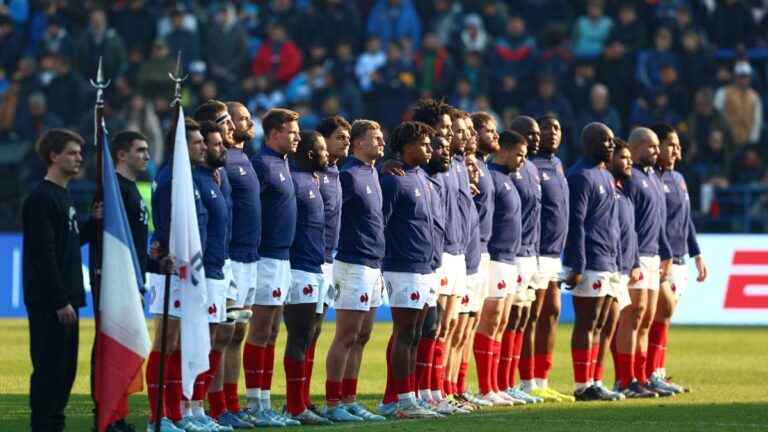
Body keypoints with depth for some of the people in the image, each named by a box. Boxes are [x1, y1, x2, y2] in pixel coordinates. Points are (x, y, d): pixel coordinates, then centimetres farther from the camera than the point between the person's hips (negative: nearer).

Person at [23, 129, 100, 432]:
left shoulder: (63, 196, 17)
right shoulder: (41, 199, -13)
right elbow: (44, 253, -18)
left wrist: (94, 222, 6)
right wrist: (60, 301, -21)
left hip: (65, 300, 10)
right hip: (49, 303, -10)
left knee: (66, 369, 11)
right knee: (49, 367, -8)